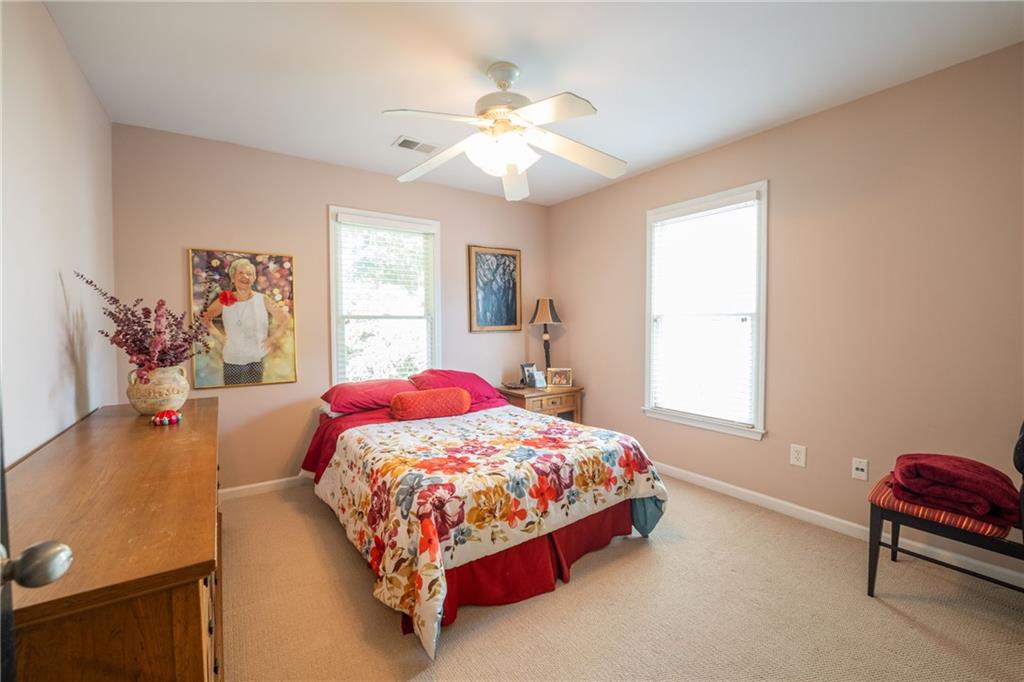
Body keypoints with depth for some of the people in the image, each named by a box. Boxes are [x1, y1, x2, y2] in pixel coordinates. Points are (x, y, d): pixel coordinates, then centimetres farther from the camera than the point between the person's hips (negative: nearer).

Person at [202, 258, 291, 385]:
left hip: (256, 360, 0)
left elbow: (286, 317, 3)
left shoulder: (262, 300, -5)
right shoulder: (225, 301, -3)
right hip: (231, 361, 0)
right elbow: (205, 317, 12)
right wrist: (217, 335, 3)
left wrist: (275, 337, -2)